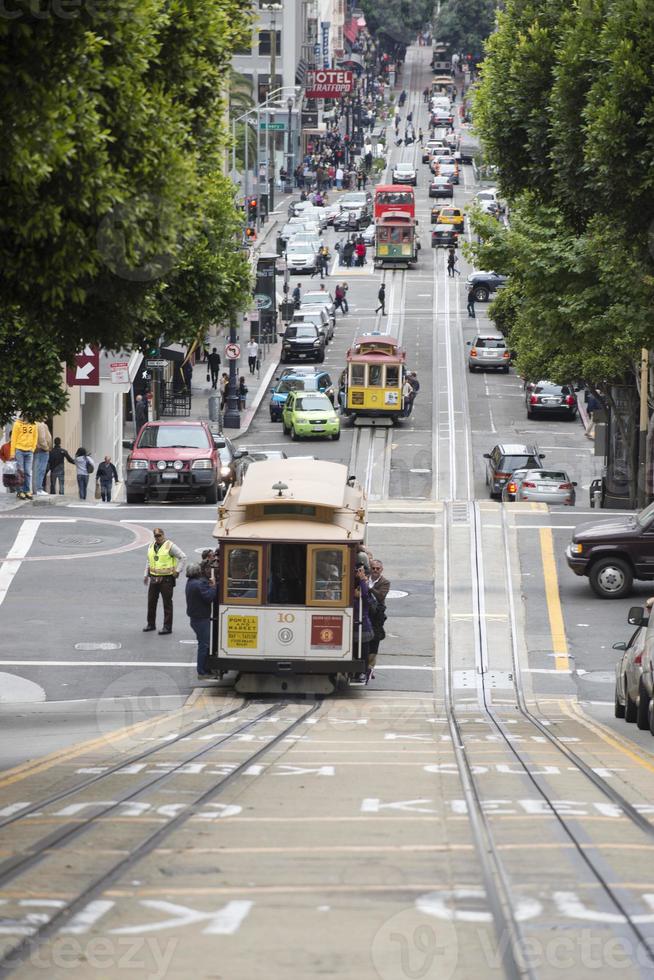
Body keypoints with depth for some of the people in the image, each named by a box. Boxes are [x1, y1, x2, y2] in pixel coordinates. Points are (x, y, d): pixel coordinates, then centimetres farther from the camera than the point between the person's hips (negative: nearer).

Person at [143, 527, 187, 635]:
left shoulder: (170, 546, -10)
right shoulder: (151, 546, 12)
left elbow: (183, 557, -10)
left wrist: (177, 571, -11)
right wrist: (146, 575, 20)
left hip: (166, 579, -7)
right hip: (153, 578, 7)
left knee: (167, 603, -2)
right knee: (151, 602, 11)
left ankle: (167, 627, 2)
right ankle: (150, 624, 24)